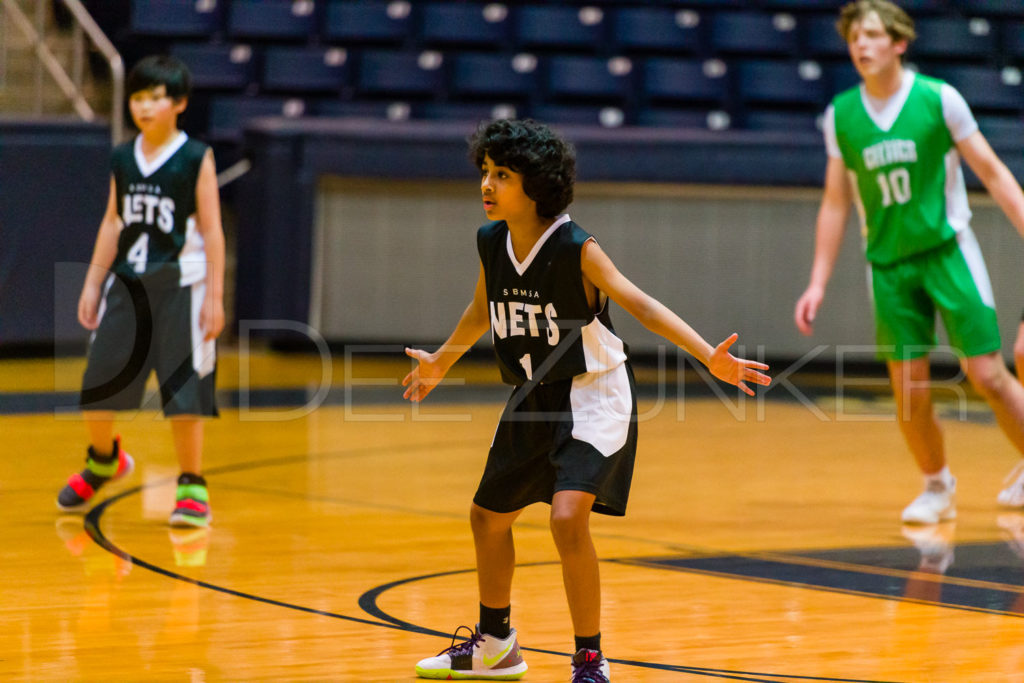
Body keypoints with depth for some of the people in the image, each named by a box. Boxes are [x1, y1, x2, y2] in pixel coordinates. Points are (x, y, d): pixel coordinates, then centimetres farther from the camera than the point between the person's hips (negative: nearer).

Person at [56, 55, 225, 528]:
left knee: (183, 390, -3)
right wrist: (92, 285, 10)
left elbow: (211, 230, -5)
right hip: (126, 285, 4)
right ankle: (103, 459, 35)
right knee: (97, 383, 7)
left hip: (179, 288, -4)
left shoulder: (196, 159, -5)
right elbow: (112, 224, 13)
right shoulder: (122, 160, 7)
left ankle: (192, 488, 9)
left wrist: (215, 296, -9)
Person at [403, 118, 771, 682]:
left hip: (592, 393, -7)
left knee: (568, 517, -24)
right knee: (488, 515, 18)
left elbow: (641, 305, -25)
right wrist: (441, 363, 32)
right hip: (533, 398, 8)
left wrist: (710, 357, -37)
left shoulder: (576, 250, -22)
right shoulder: (490, 242, -4)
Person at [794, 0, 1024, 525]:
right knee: (909, 389, -1)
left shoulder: (939, 99, -7)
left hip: (947, 250, -3)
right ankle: (937, 487, 20)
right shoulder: (840, 115, 2)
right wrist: (818, 284, 7)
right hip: (888, 263, 3)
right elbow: (836, 202, 10)